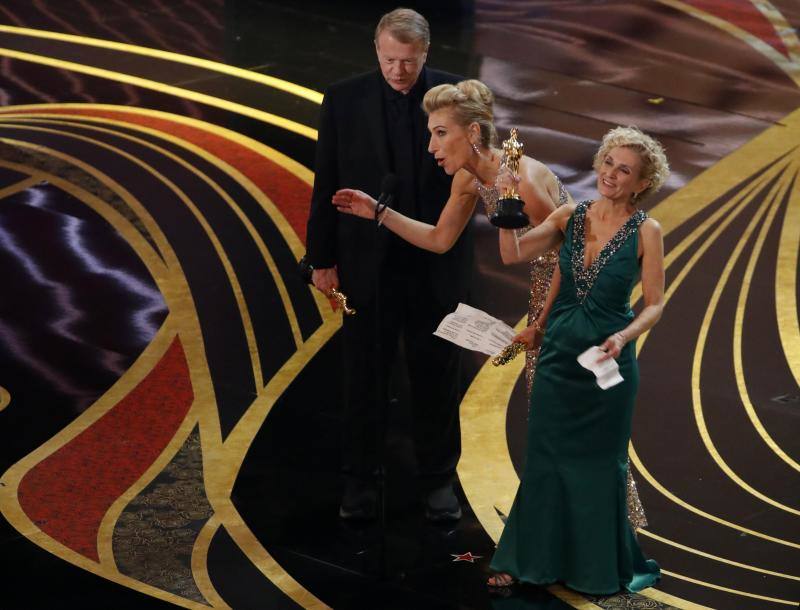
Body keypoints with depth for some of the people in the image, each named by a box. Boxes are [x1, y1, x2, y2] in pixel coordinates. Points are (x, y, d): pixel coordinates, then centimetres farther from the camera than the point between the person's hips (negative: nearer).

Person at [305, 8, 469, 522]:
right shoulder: (344, 100, -4)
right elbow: (326, 185, 0)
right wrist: (322, 259, 0)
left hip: (438, 265, 0)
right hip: (368, 263, 0)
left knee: (437, 376, 10)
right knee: (365, 375, 9)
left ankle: (439, 480, 24)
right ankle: (360, 482, 22)